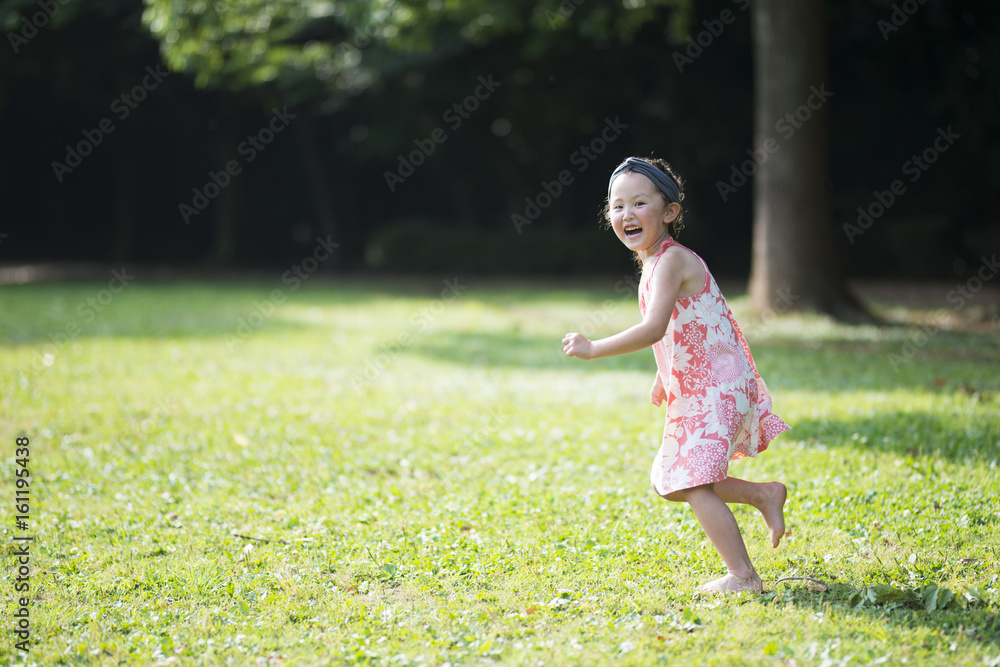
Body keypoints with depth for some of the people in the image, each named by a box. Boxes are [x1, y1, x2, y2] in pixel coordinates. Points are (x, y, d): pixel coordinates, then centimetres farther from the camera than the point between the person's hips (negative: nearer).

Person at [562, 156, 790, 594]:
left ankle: (743, 575, -4)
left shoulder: (671, 261, -19)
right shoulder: (655, 262, 12)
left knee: (693, 484, -11)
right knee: (671, 482, 14)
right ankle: (764, 495, 26)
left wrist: (592, 349, -27)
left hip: (717, 389, -10)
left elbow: (653, 329, -31)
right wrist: (663, 376, 31)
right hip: (693, 392, 10)